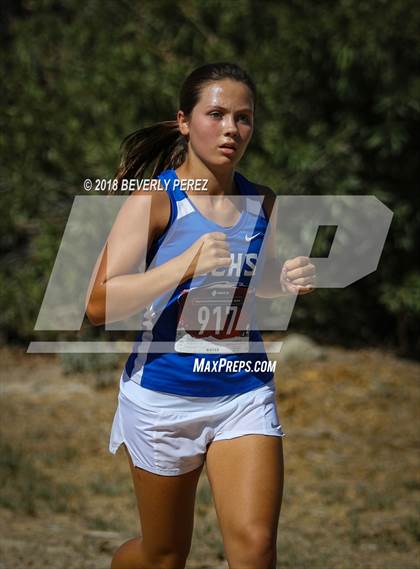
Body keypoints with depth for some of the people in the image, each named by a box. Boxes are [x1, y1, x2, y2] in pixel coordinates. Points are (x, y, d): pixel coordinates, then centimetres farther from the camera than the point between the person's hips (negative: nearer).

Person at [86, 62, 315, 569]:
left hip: (245, 390, 3)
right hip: (164, 393, -3)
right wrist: (186, 264, -28)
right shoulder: (154, 201, -11)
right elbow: (98, 305, -19)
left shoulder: (261, 203, 4)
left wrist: (286, 281, 1)